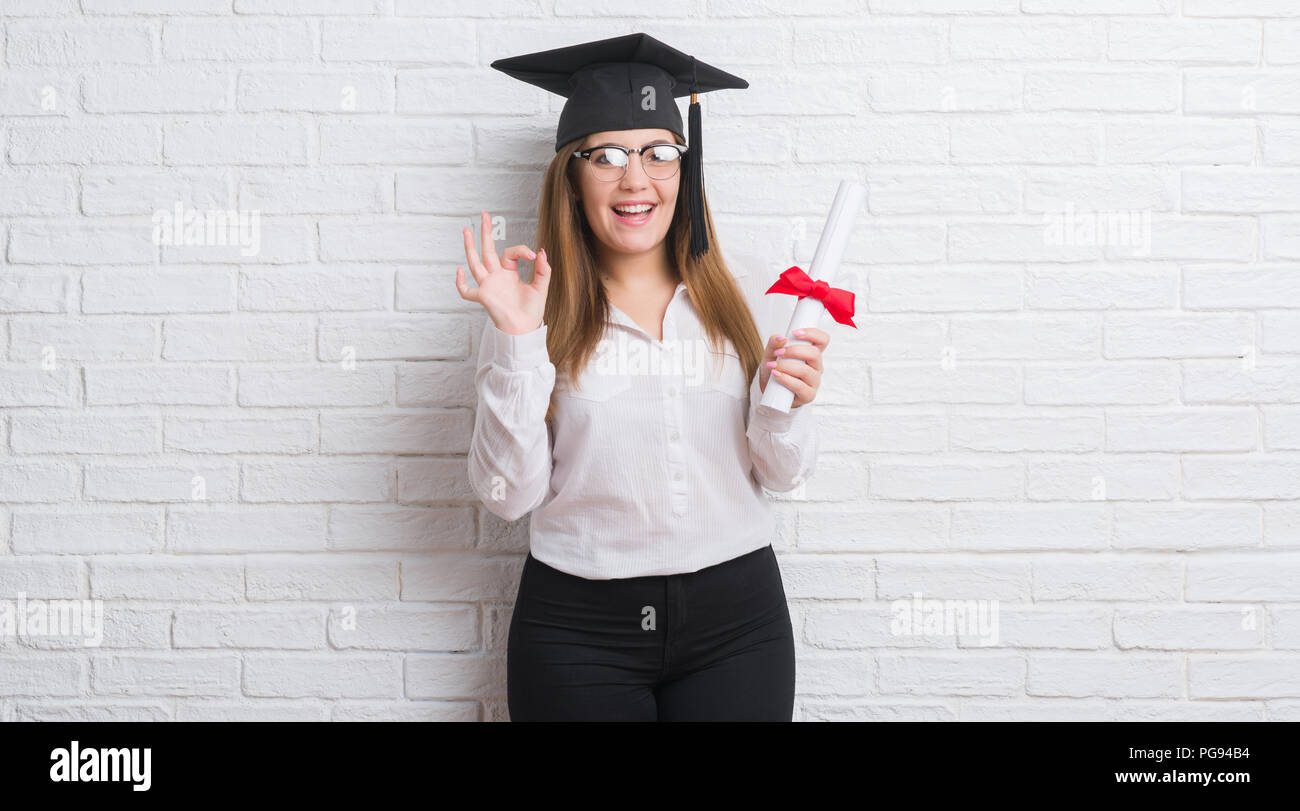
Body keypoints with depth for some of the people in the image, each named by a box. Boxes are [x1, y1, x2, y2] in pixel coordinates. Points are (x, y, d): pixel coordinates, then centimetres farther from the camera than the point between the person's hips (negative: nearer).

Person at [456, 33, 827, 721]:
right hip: (578, 630, -2)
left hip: (735, 619, 2)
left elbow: (780, 474, 7)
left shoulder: (728, 301, 4)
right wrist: (519, 344, -16)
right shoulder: (535, 309, -2)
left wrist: (783, 406, -13)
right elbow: (509, 494, -8)